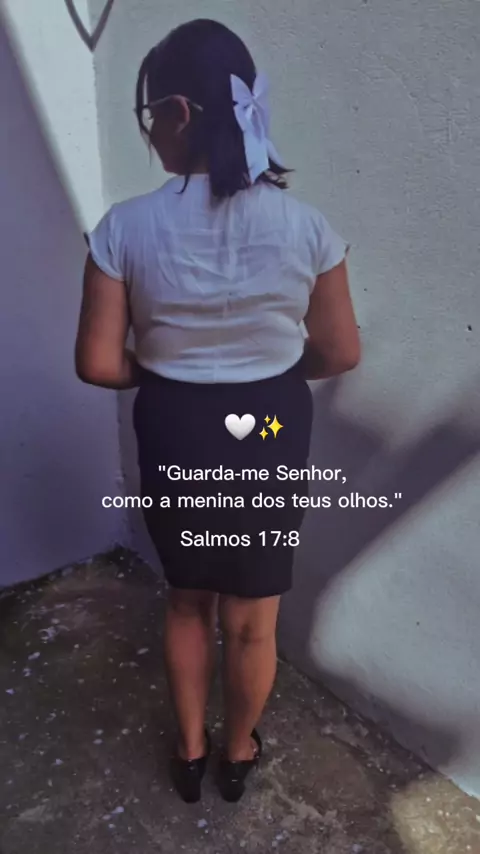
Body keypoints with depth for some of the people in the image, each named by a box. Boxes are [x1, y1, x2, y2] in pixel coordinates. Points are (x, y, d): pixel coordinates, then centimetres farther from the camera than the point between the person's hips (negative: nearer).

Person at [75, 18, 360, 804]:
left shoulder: (125, 229, -15)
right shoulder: (305, 225, -11)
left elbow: (98, 364, -12)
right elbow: (341, 353, -4)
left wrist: (162, 371, 8)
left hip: (175, 440, 0)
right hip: (271, 438, 0)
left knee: (188, 601, 26)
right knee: (253, 621, 20)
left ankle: (190, 751, 44)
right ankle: (238, 753, 45)